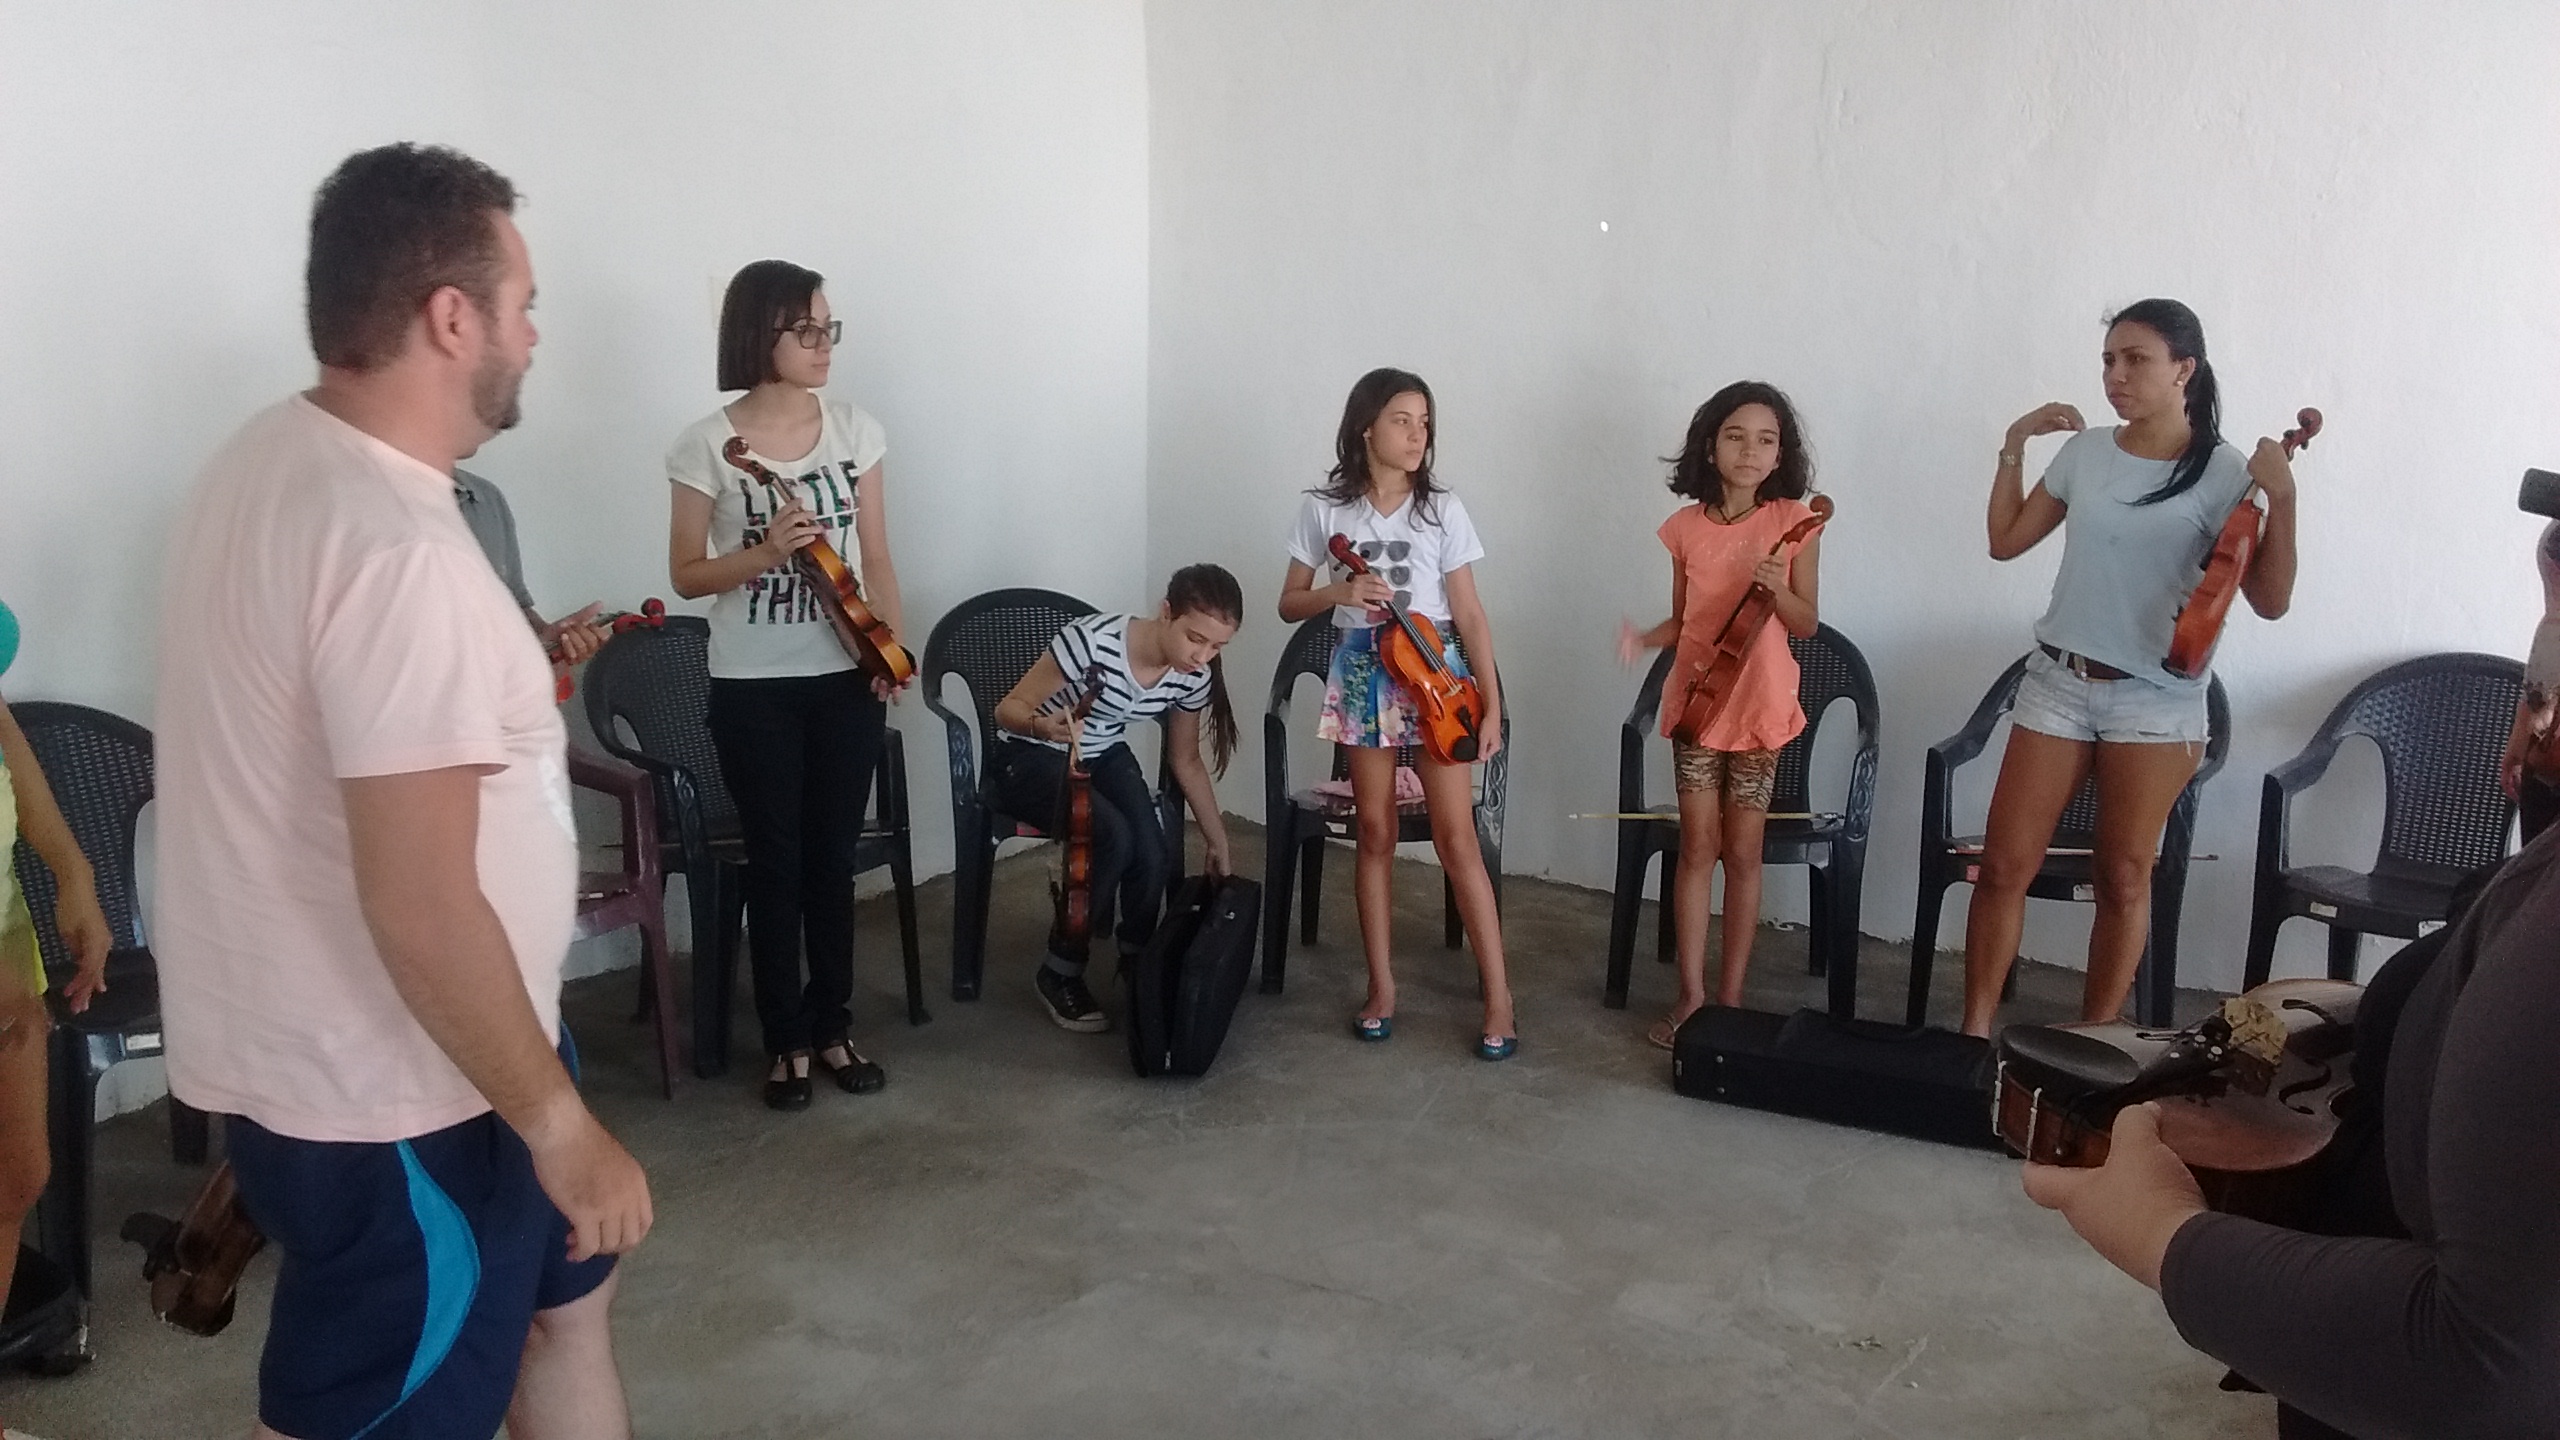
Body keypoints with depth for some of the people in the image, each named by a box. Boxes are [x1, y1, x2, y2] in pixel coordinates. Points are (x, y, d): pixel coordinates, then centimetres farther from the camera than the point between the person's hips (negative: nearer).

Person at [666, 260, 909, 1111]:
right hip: (753, 688, -2)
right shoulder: (708, 445, -7)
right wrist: (765, 552, -21)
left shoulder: (854, 429, 2)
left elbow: (875, 558, 5)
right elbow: (686, 574, -3)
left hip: (846, 679, 3)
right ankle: (786, 1041, 20)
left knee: (833, 859, 11)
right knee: (775, 864, 6)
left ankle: (832, 1028, 25)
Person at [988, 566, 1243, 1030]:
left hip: (1104, 756, 5)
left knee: (1156, 853, -24)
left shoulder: (1194, 677, -13)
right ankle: (1060, 974, -11)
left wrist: (1220, 844, 11)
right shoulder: (1092, 641, -31)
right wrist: (1043, 724, -42)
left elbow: (1187, 762, 5)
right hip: (1032, 756, -5)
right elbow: (1008, 709, -19)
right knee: (1113, 836, -31)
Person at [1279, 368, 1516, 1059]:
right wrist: (1339, 593, -14)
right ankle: (1381, 987, 18)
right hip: (1363, 675, 1)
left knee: (1456, 835, -5)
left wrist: (1491, 705, -6)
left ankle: (1498, 997, 1)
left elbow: (1470, 615, -1)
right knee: (1376, 832, 7)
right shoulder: (1325, 510, 1)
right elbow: (1290, 605, 7)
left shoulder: (1441, 510, -2)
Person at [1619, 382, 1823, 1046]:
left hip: (1760, 706, -2)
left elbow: (1808, 623, -2)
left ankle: (1730, 995, 16)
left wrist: (1778, 591, -21)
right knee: (1698, 848, 5)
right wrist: (1644, 638, -10)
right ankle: (1691, 992, 13)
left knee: (1742, 852, 5)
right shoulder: (1686, 526, 2)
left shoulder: (1793, 521, -4)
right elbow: (1682, 621, 10)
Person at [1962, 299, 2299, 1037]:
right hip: (2057, 682, 3)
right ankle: (1973, 1030, 11)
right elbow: (2006, 542, 12)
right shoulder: (2084, 452, 5)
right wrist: (2013, 446, 6)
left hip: (2155, 701, -3)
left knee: (2124, 878, 5)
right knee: (2004, 865, 0)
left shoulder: (2223, 473, -6)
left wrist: (2282, 500, -19)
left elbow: (2270, 600, -7)